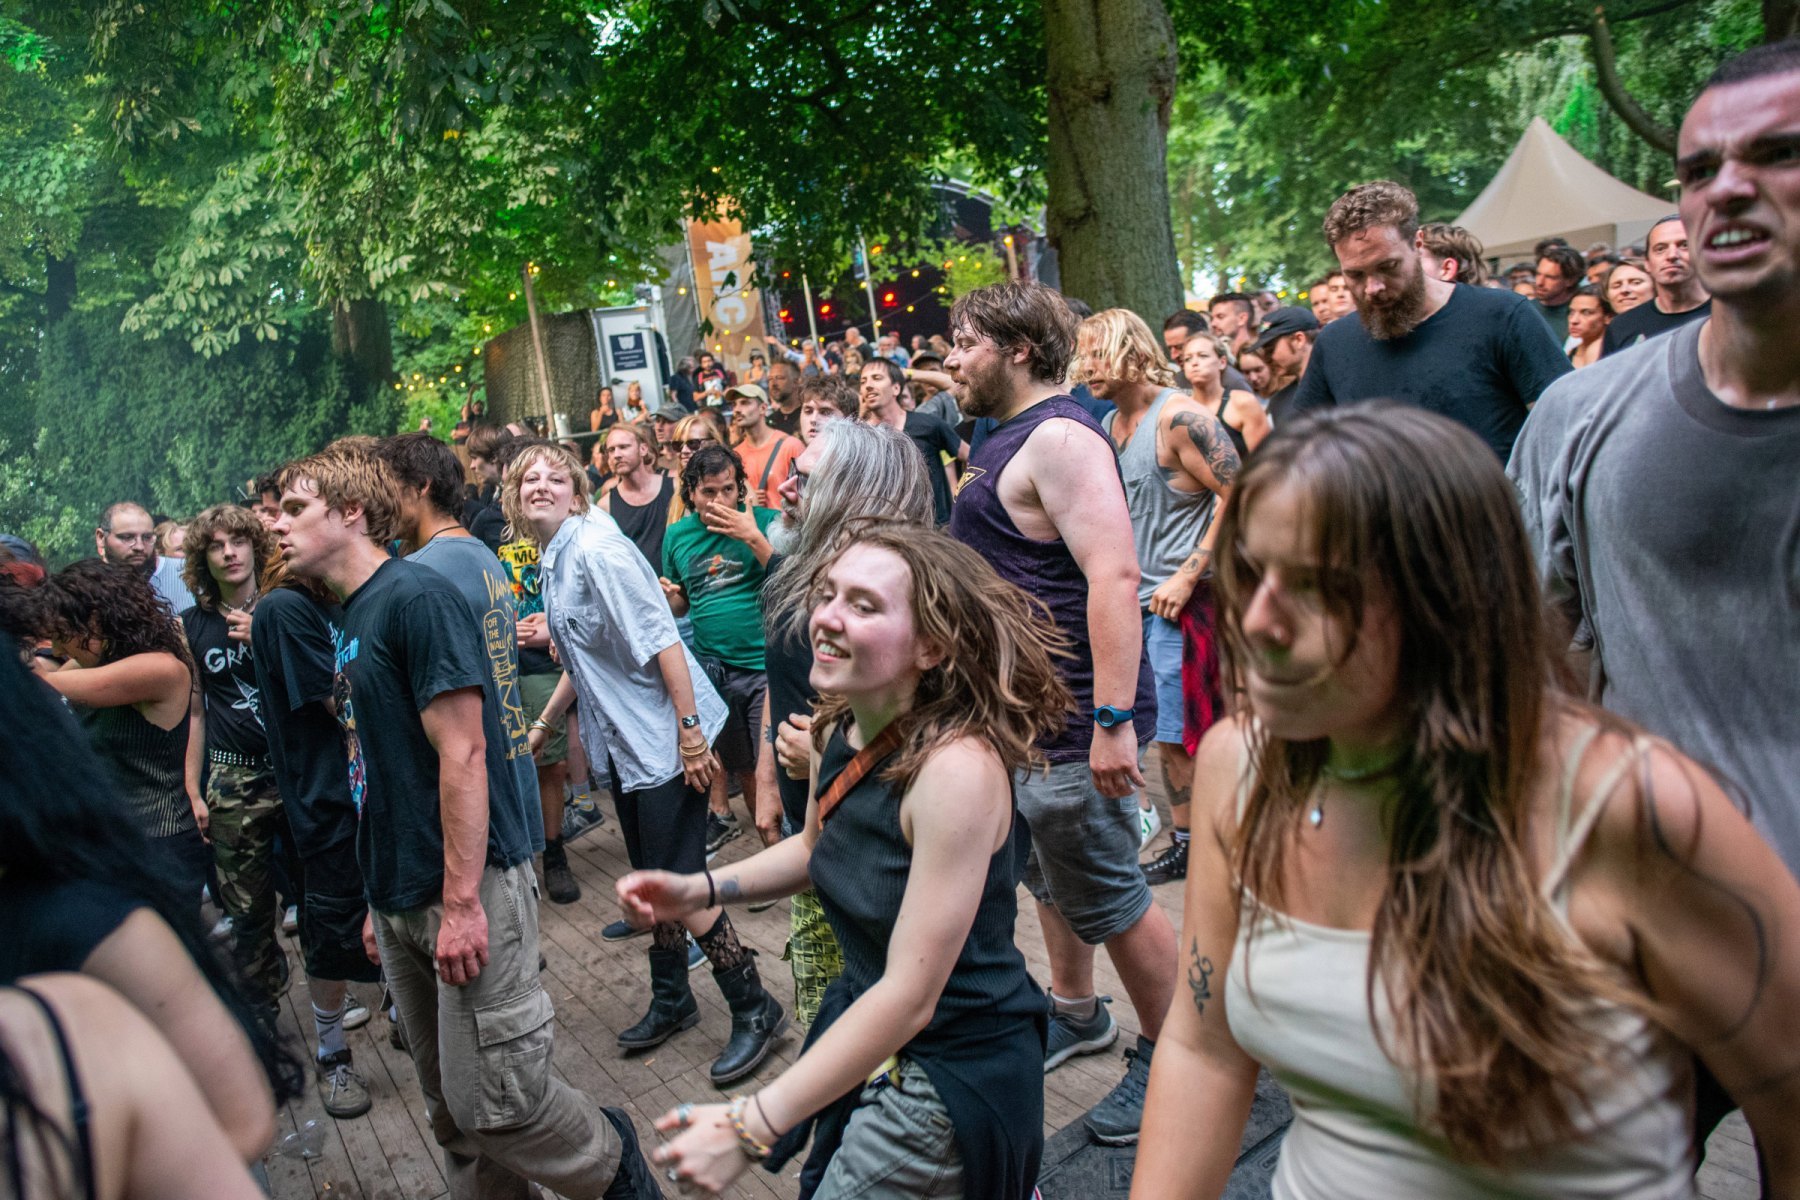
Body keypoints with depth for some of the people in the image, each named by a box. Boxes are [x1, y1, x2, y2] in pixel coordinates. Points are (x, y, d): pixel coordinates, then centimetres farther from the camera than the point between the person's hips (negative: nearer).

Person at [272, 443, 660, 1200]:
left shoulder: (414, 597, -13)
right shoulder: (348, 619, 13)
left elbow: (463, 753, -19)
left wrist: (462, 903, -20)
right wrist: (380, 896, 20)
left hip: (468, 892, -8)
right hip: (400, 903, 8)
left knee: (495, 1100, -4)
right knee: (448, 1108, 14)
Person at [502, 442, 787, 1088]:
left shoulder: (595, 548, -17)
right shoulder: (553, 561, 11)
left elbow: (660, 640, -22)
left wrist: (691, 733, -24)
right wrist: (541, 726, 25)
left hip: (665, 738, -9)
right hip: (622, 741, 9)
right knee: (650, 879, 18)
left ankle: (755, 1009, 9)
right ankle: (671, 1000, 34)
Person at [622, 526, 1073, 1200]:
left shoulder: (957, 768, -29)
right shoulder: (838, 733, -6)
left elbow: (910, 996, -27)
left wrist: (750, 1128, -25)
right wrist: (697, 889, 1)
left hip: (953, 1069, -7)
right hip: (866, 1029, 7)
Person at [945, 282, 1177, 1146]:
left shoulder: (1058, 435, -18)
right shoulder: (1007, 440, 13)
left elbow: (1113, 574, -28)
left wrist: (1113, 720, -31)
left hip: (1073, 722, -10)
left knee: (1106, 896, 2)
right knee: (1048, 874, 24)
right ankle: (1076, 1013, 43)